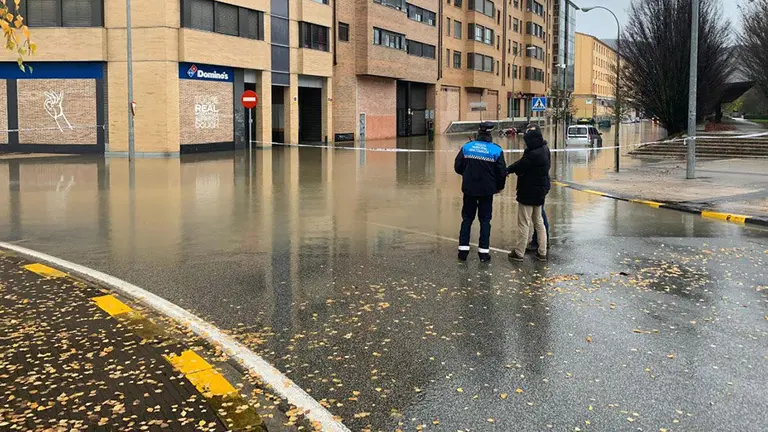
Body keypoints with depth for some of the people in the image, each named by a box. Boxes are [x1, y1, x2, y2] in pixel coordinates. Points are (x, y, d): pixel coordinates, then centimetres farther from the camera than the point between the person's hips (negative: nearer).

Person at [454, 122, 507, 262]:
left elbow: (457, 167, 1)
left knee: (467, 219, 13)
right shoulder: (496, 150, -9)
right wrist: (499, 187, 11)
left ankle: (463, 250, 12)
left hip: (469, 189, 2)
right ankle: (484, 252, 10)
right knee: (485, 220, 9)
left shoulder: (466, 147, -3)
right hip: (487, 191, -2)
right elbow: (502, 172, -7)